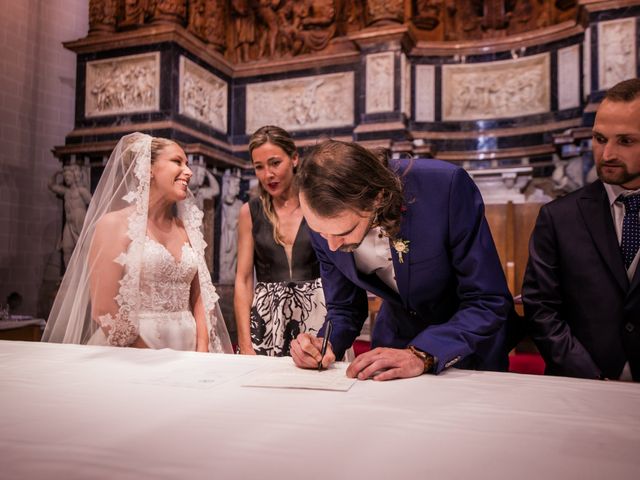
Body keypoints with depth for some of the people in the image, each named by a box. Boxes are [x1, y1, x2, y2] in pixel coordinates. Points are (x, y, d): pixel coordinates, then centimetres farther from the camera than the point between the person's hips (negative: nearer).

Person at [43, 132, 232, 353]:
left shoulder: (187, 229, 8)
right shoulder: (114, 224, -7)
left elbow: (199, 299, 8)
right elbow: (104, 311, -12)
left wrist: (201, 357, -4)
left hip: (185, 357, 5)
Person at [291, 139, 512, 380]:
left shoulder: (447, 186, -27)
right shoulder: (323, 222, -15)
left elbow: (489, 302, -22)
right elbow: (343, 309, -1)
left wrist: (421, 355, -33)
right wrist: (325, 344, -20)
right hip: (395, 339, 2)